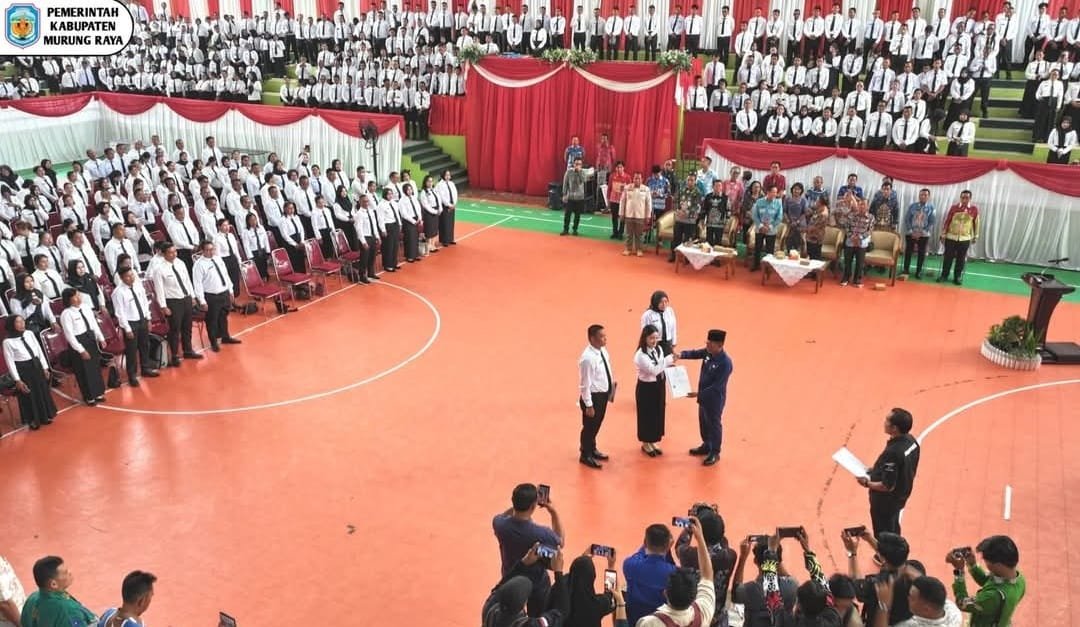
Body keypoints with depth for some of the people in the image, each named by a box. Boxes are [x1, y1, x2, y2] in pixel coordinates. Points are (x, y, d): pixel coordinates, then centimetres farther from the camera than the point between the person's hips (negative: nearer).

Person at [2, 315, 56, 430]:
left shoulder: (30, 334, -1)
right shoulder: (8, 342, -14)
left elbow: (39, 350, 7)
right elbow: (10, 362, -11)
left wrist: (45, 367, 8)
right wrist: (17, 380, -12)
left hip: (36, 366, 5)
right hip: (23, 370, -5)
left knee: (43, 391, 15)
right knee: (29, 395, 7)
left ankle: (45, 416, 34)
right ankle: (33, 420, 26)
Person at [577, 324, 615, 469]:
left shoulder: (603, 351, -1)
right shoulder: (587, 358, -27)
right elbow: (585, 384, -22)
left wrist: (612, 386, 14)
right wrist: (588, 405, -19)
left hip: (603, 393, 8)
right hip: (593, 396, -8)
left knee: (597, 425, 24)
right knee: (590, 426, 9)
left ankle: (592, 450, 44)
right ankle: (585, 455, 28)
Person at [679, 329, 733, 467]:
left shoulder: (725, 363, -30)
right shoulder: (708, 352, -7)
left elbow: (716, 386, -28)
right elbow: (695, 353, 5)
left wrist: (698, 394, -27)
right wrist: (681, 355, -17)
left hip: (715, 399, -8)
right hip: (704, 396, 8)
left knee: (714, 425, 10)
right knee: (703, 422, 23)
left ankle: (715, 453, 27)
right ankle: (706, 446, 43)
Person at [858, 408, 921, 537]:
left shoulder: (892, 452, -35)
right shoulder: (911, 441, -8)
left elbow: (887, 486, -29)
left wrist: (867, 483, -14)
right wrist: (876, 470, 8)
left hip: (886, 501, -8)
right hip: (901, 496, 8)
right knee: (893, 533, 28)